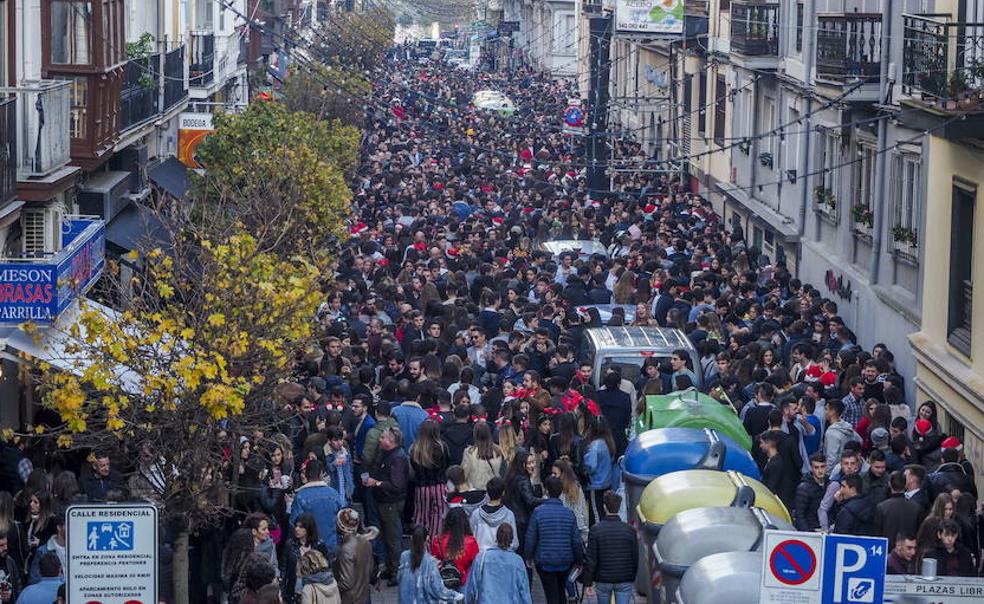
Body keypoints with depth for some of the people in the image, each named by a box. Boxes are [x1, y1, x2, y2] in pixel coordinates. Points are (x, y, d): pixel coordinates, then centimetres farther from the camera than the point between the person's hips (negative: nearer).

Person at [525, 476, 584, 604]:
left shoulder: (538, 512, -14)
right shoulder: (569, 513, -5)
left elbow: (531, 538, -10)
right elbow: (576, 540, -2)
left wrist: (529, 557, 5)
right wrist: (579, 560, 11)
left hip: (545, 561, -3)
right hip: (565, 562, 3)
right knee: (561, 592, 22)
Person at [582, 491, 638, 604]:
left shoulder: (596, 530, -10)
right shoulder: (629, 530, -7)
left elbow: (591, 559, -9)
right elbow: (635, 558, 0)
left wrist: (588, 582, 0)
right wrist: (632, 577, 15)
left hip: (603, 581, 0)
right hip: (624, 582, 0)